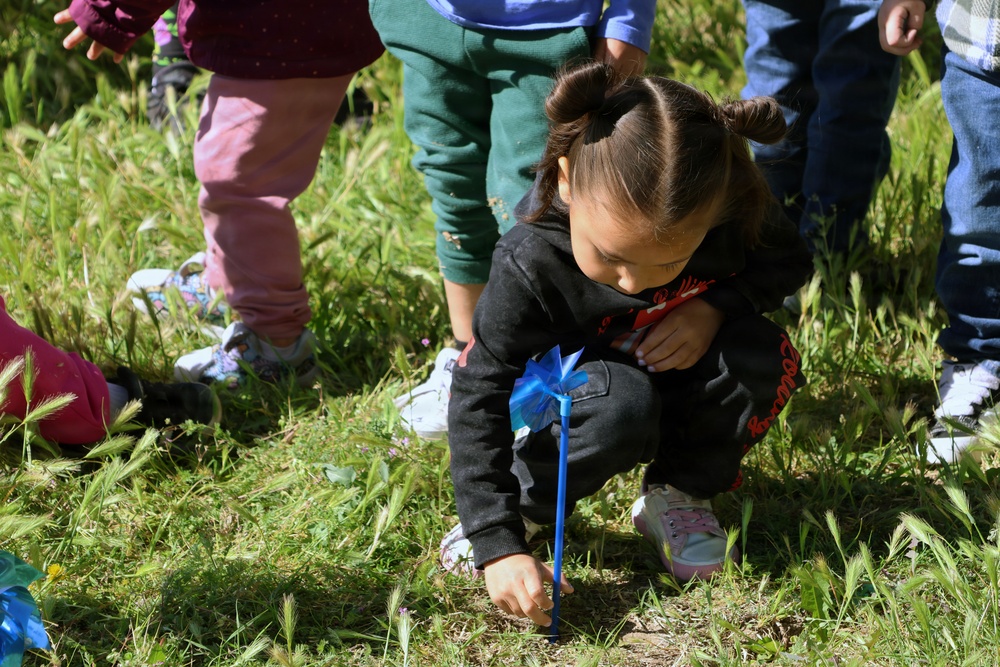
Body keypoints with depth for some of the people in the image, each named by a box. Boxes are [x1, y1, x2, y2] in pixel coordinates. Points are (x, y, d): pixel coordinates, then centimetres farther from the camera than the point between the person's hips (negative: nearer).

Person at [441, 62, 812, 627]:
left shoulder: (733, 208, -28)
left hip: (684, 376, 4)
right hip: (583, 389, -3)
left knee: (765, 357, -28)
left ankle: (679, 493, -3)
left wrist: (716, 305, -27)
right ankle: (525, 508, -8)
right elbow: (480, 398, -31)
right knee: (621, 408, -38)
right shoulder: (529, 267, -35)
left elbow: (789, 260, -5)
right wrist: (500, 544, -38)